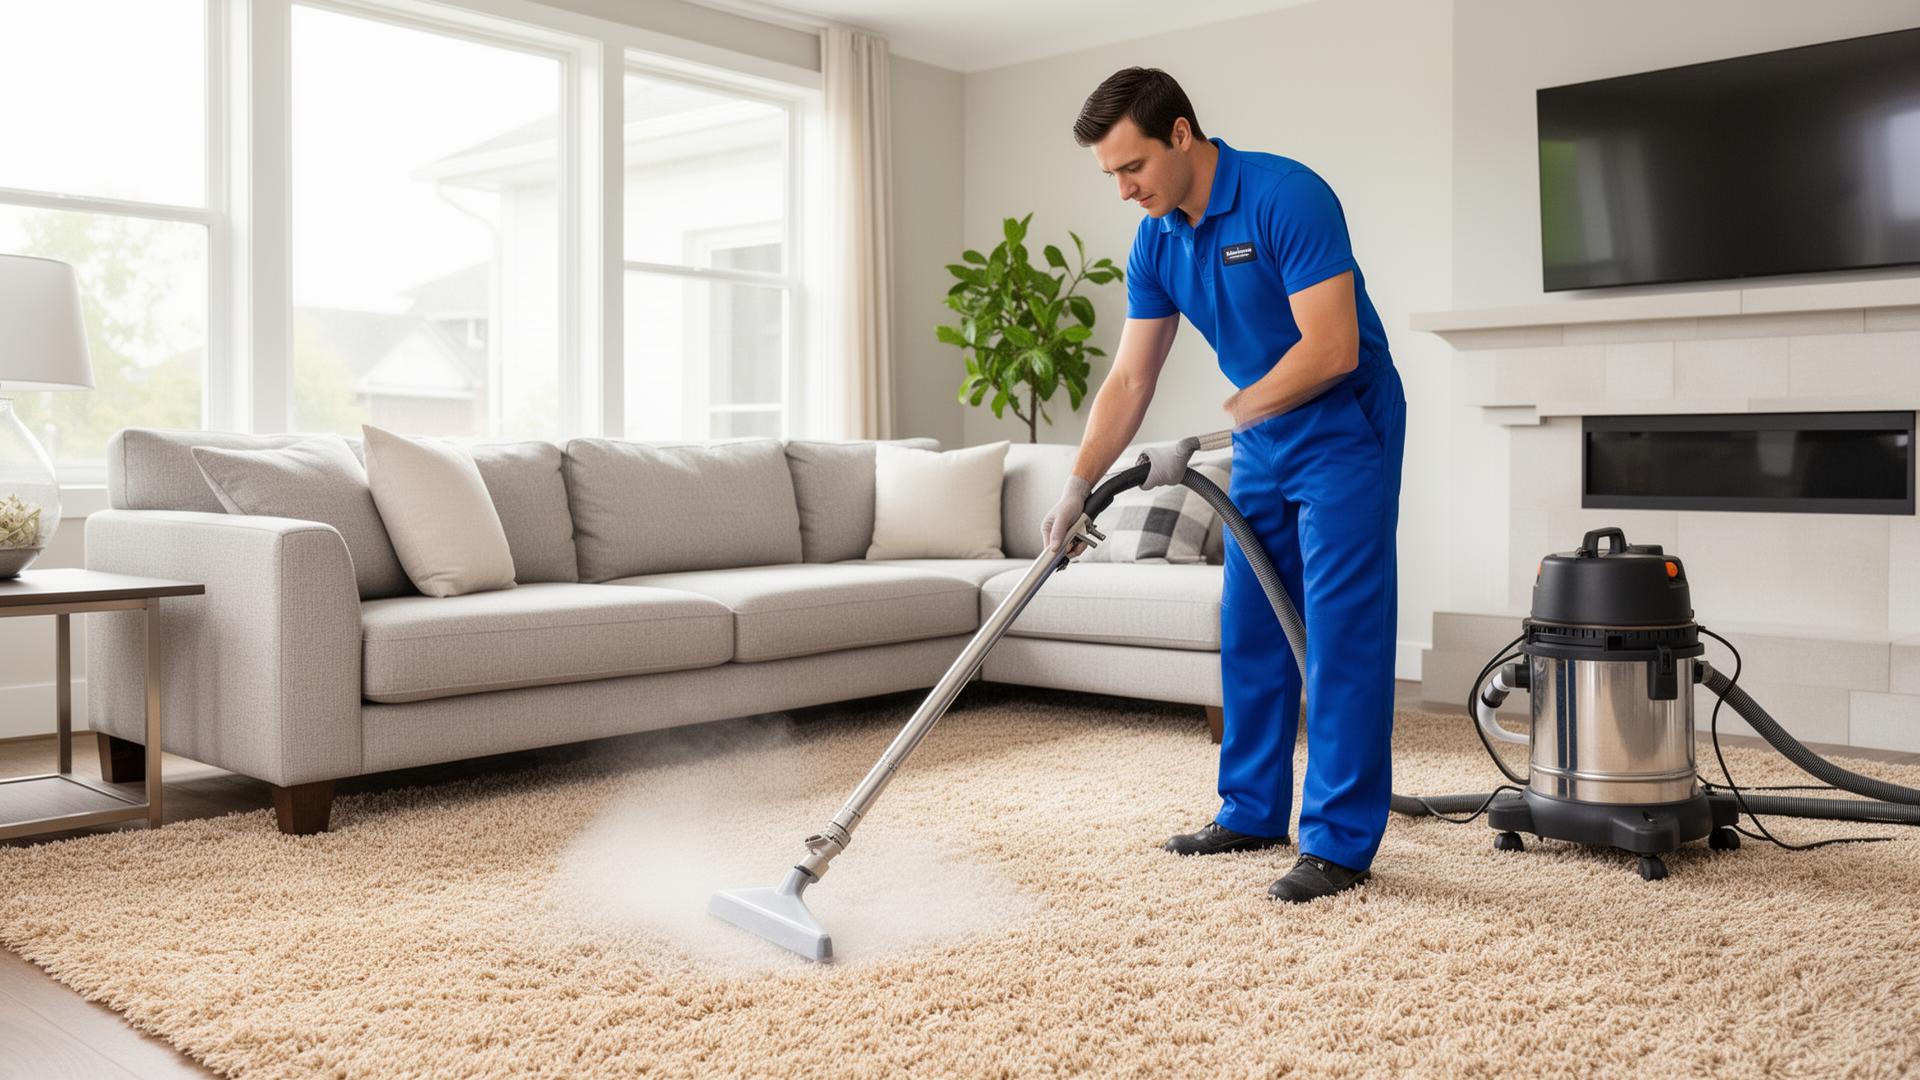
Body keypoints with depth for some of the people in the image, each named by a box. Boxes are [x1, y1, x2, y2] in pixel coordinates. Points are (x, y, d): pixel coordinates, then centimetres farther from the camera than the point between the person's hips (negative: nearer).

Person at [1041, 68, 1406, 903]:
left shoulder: (1288, 197, -22)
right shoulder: (1155, 243, 0)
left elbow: (1332, 348, -27)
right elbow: (1129, 380, 2)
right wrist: (1079, 484, -6)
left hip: (1345, 433, -8)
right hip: (1261, 444, 8)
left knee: (1341, 635, -7)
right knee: (1250, 632, 9)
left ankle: (1343, 840, 0)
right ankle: (1253, 810, 21)